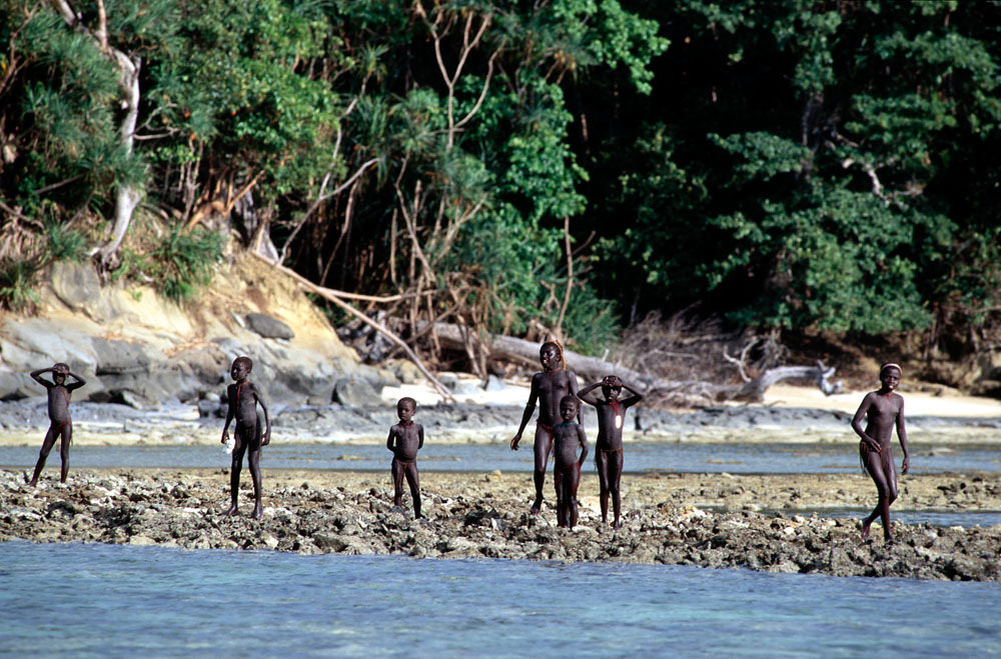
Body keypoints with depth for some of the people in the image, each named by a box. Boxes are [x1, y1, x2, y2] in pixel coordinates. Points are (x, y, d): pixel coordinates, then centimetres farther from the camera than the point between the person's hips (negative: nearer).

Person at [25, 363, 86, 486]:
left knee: (64, 454, -5)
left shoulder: (67, 388, 6)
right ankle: (34, 480, 10)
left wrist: (69, 372, -6)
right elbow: (33, 375, 14)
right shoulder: (50, 386, 15)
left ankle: (62, 483, -7)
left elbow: (83, 382, -9)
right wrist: (48, 369, 3)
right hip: (54, 425, 4)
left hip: (66, 424, -4)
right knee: (43, 453, 3)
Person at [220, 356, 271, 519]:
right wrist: (225, 429, 17)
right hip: (240, 430, 6)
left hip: (254, 428, -6)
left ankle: (258, 505, -3)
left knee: (254, 465, -8)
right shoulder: (231, 389, 9)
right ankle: (233, 505, 7)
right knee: (235, 466, 2)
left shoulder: (252, 388, -10)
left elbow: (266, 409, -10)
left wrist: (268, 431, -16)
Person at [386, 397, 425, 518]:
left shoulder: (418, 427, 2)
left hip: (411, 462, 1)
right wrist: (399, 451, -3)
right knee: (398, 491, -1)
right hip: (398, 462, -1)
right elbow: (389, 445, 9)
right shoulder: (395, 429, 0)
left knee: (416, 491, -1)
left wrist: (411, 450, 3)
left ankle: (418, 516, 5)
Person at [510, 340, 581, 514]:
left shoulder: (568, 376, 4)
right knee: (539, 468, -10)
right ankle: (538, 498, 16)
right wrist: (519, 433, 17)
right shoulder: (538, 378, 13)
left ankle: (560, 500, 18)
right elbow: (530, 406, 18)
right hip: (543, 427, 2)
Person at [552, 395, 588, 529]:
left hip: (572, 467, -4)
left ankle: (573, 527, 0)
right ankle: (561, 525, 9)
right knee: (561, 500, 5)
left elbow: (585, 448, -1)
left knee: (571, 500, -2)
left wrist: (578, 466, 0)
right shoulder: (556, 428, 11)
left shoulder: (577, 428, -4)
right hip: (559, 468, 4)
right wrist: (557, 463, 12)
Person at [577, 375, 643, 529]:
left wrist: (623, 385, -12)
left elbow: (640, 396, -10)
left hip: (617, 450, -1)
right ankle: (604, 519, 5)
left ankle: (617, 520, 3)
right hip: (601, 450, 1)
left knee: (615, 487, -1)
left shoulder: (623, 405, 4)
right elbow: (581, 394, -6)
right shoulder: (600, 404, 5)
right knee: (604, 487, 0)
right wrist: (598, 384, -12)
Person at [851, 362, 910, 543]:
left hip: (886, 451, 6)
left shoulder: (898, 400, 8)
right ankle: (887, 533, -11)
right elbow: (855, 422, -12)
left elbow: (901, 428, 14)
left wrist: (907, 455, 10)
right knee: (884, 489, -18)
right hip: (869, 449, -6)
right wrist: (866, 438, -30)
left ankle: (868, 521, 20)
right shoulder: (872, 397, -8)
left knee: (893, 494, -3)